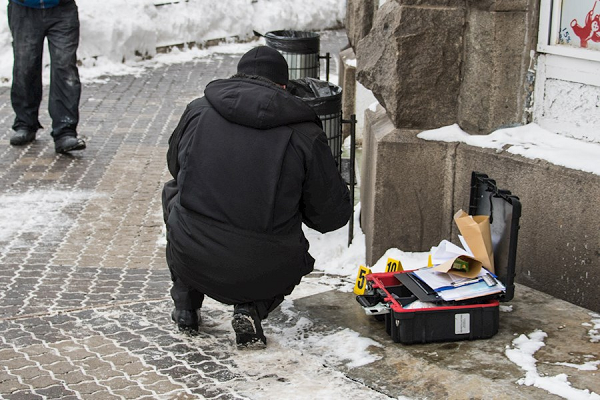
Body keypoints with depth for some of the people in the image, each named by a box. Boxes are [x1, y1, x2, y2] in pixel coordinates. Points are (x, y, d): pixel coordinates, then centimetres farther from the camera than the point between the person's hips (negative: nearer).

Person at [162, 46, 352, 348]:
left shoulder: (197, 111, 2)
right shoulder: (304, 133, -5)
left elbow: (175, 166, 22)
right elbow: (333, 215, 0)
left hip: (193, 264, 2)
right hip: (266, 274, -1)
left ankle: (185, 304, 28)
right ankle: (252, 308, 5)